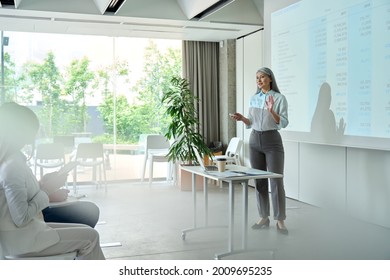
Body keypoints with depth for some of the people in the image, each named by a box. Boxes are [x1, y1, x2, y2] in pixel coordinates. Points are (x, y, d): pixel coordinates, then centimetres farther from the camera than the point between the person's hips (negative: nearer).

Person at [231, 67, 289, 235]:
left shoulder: (279, 98, -5)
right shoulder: (253, 98, 10)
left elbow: (283, 123, -12)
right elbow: (251, 123, 13)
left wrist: (272, 111, -27)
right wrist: (242, 118, -6)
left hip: (272, 141, -5)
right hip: (255, 140, 5)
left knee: (276, 181, -6)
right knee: (259, 181, 7)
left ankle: (280, 221, 1)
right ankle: (264, 218, 17)